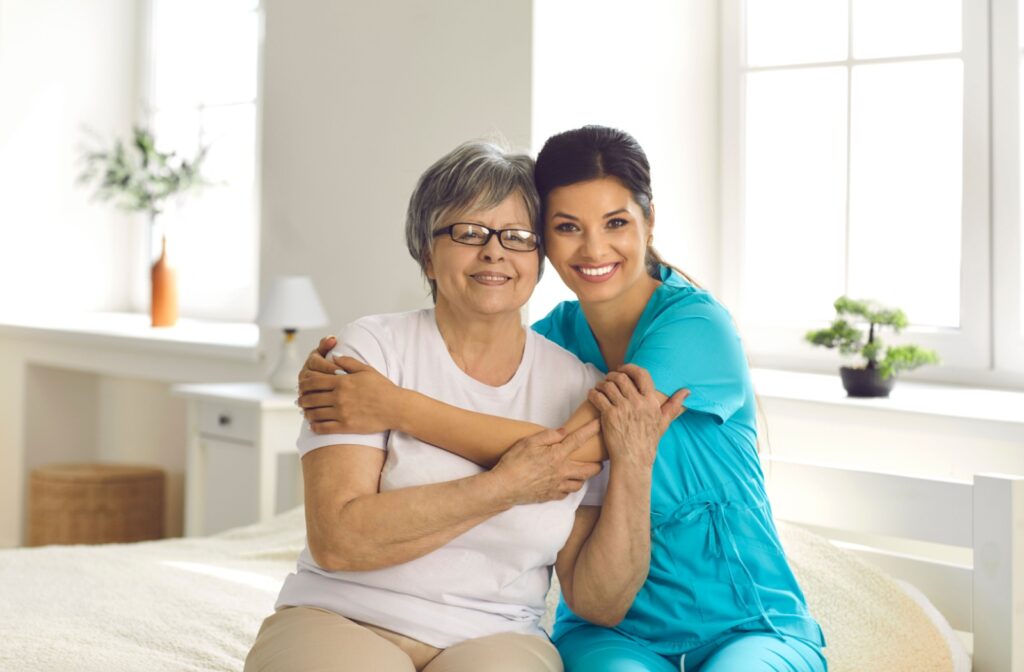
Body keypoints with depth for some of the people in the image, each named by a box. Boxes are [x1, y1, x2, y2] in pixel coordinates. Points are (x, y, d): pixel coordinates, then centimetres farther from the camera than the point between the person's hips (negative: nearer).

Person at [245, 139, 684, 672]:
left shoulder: (579, 387, 4)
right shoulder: (374, 348, -1)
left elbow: (596, 600, 3)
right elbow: (336, 539, -14)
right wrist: (504, 487, -14)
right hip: (338, 621, 0)